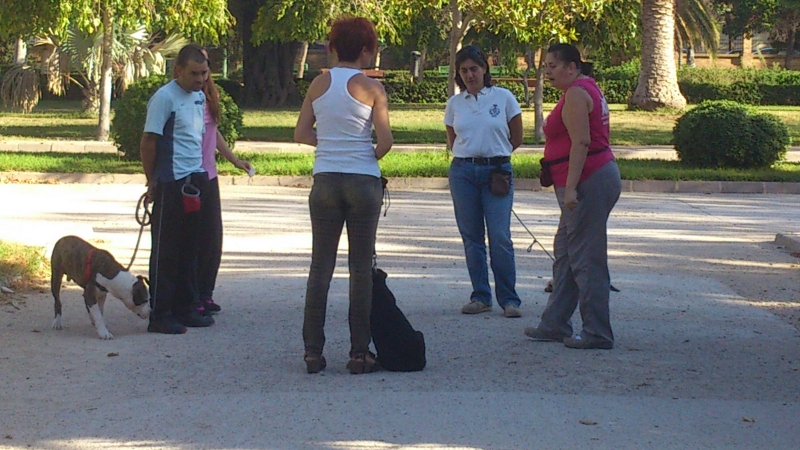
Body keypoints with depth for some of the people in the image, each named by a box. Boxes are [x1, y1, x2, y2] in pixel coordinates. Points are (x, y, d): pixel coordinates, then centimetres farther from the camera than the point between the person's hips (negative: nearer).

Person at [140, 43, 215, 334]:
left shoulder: (199, 96, 13)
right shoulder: (165, 98, -12)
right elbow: (149, 141, -12)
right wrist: (152, 183, -10)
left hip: (197, 181, 8)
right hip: (172, 184, -8)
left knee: (189, 250, 13)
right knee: (166, 252, -4)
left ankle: (185, 309, 21)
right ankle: (160, 316, 0)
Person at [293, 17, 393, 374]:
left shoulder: (319, 84, 5)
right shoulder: (371, 88, -5)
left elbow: (301, 134, 4)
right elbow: (385, 141, -10)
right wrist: (371, 156, 10)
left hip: (325, 180, 3)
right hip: (363, 181, -3)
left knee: (321, 267, 8)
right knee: (361, 269, 4)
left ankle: (313, 352, 7)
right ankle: (359, 354, 5)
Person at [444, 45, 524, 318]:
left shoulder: (503, 98, 1)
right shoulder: (454, 103, 8)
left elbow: (517, 138, 10)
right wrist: (472, 154, 13)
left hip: (497, 171, -3)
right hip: (463, 172, 3)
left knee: (500, 238, -8)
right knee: (471, 238, 4)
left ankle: (509, 299, -3)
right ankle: (480, 297, 12)